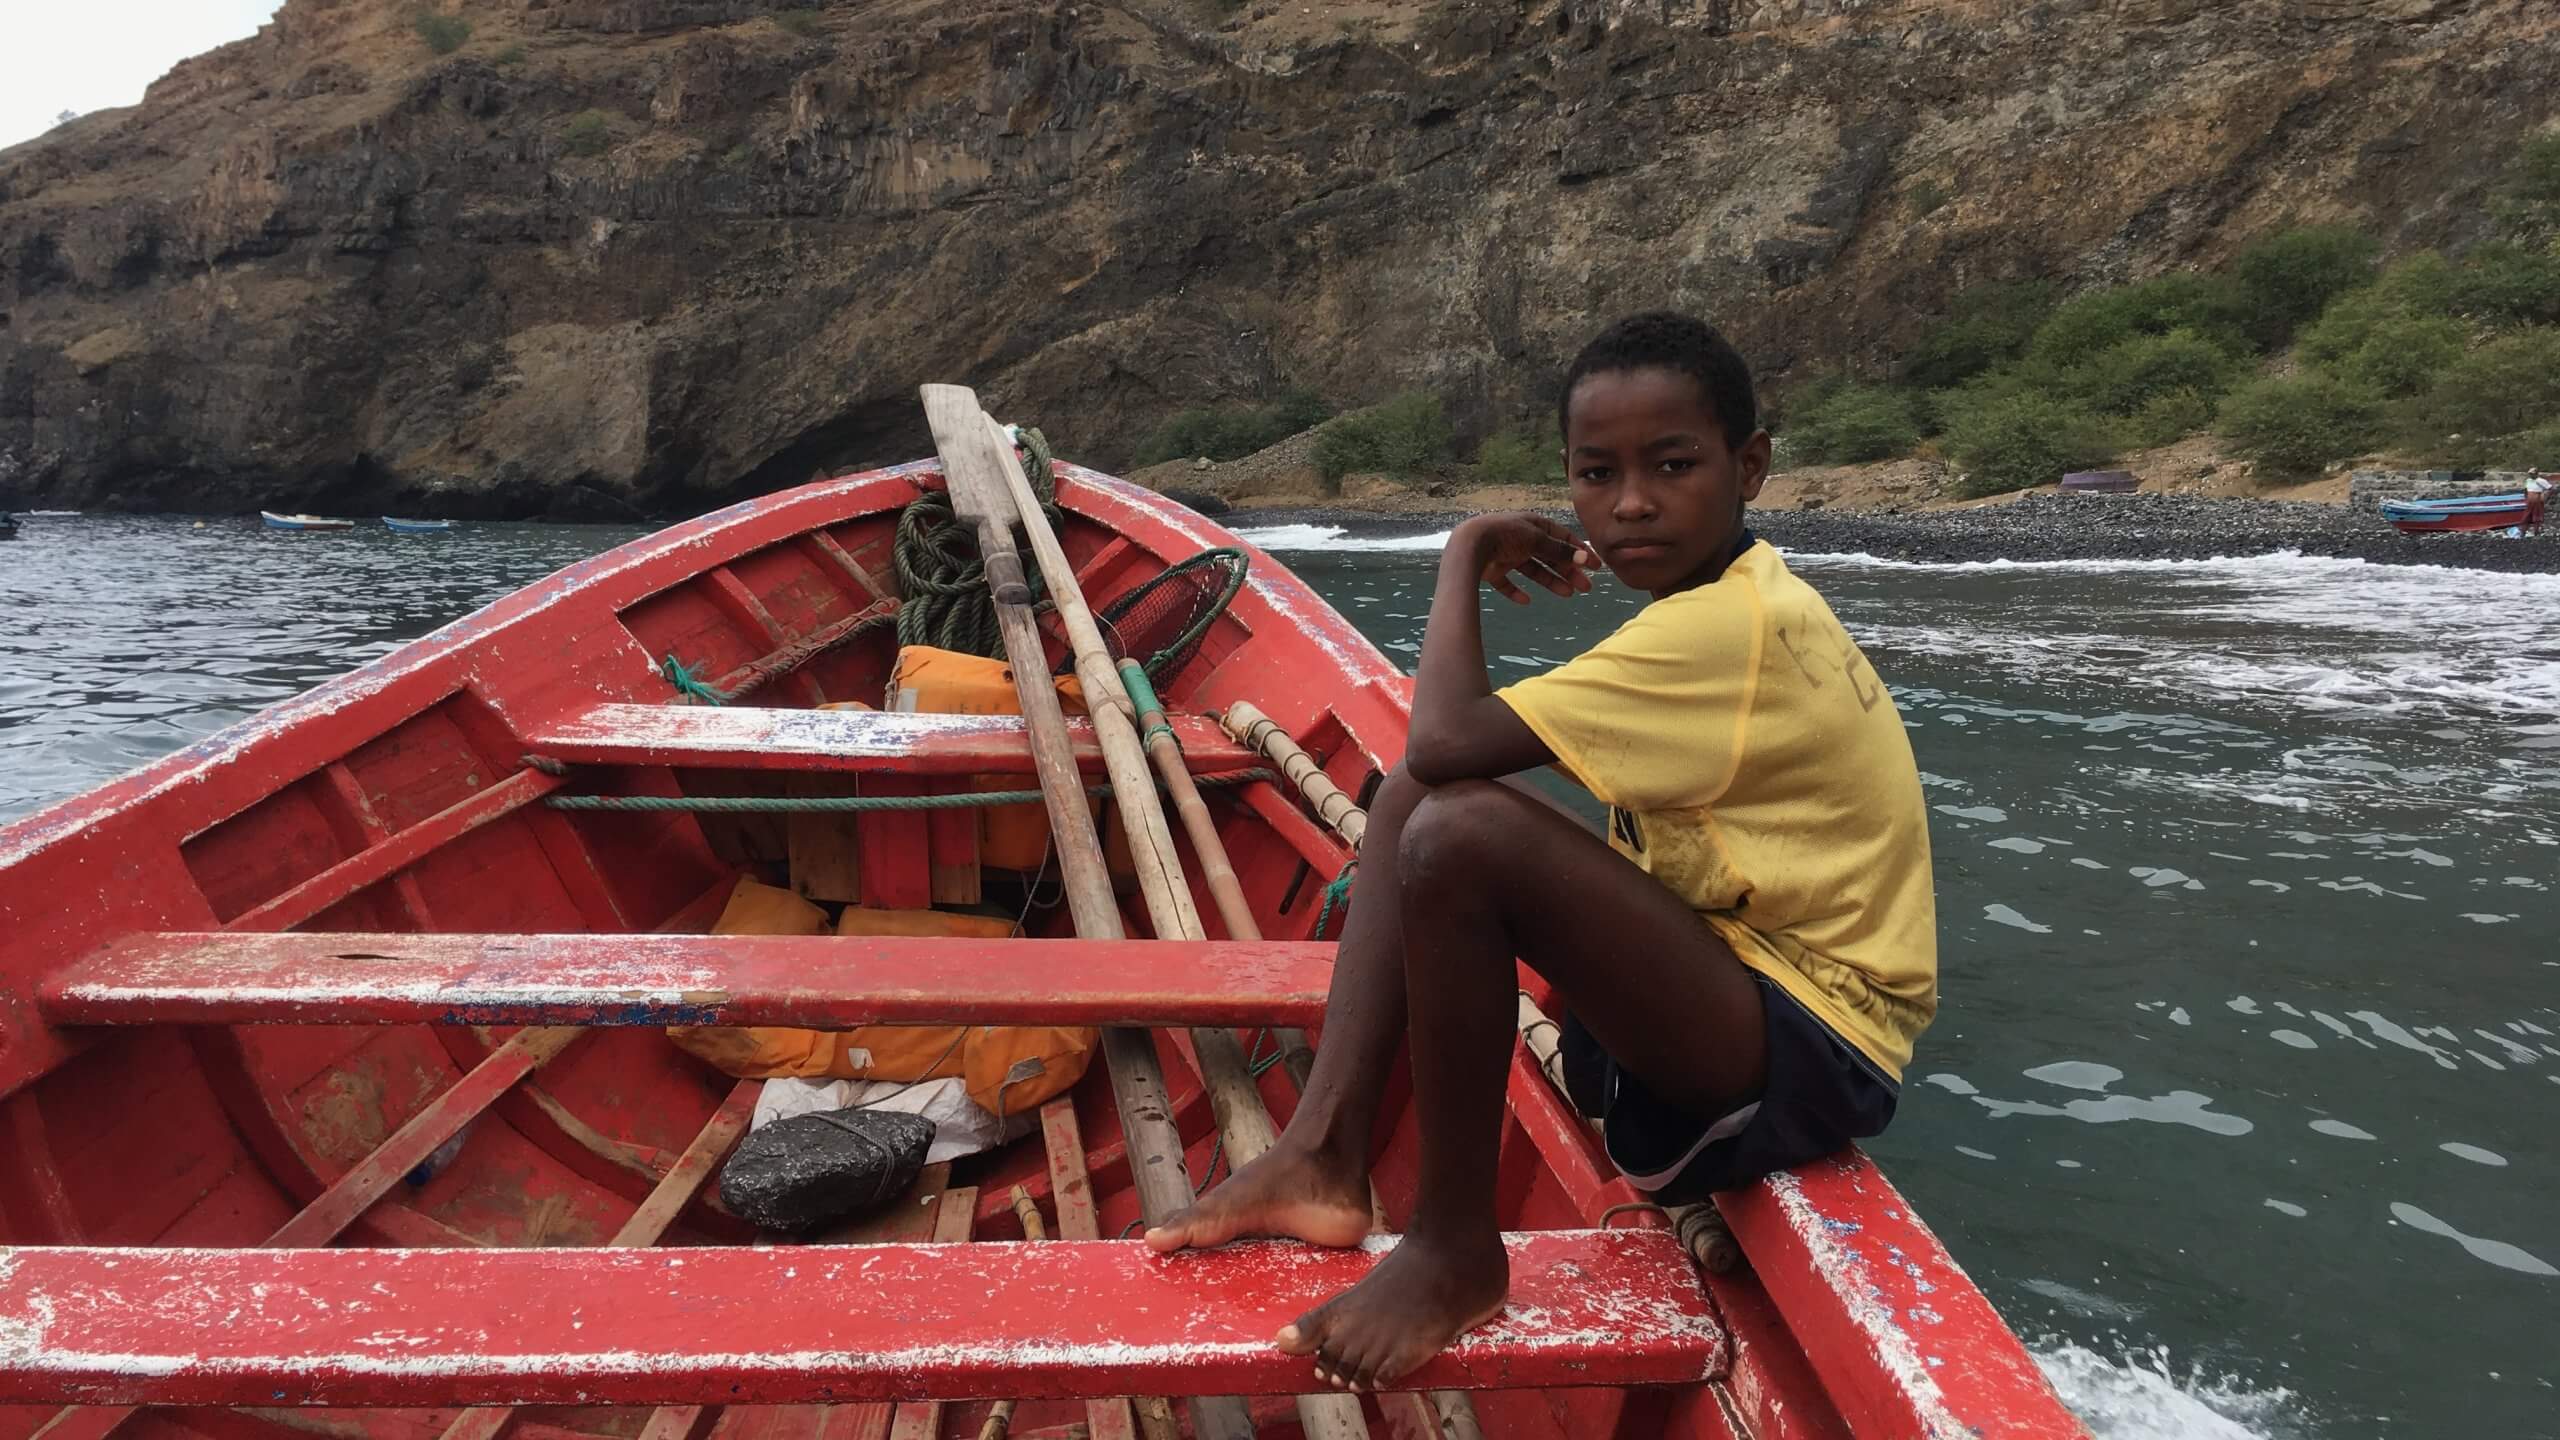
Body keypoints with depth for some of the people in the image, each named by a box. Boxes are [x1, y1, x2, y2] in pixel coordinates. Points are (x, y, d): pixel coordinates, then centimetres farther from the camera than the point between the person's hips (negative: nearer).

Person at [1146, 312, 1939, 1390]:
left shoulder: (1727, 625, -22)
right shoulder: (1740, 598, 9)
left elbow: (1445, 737, -27)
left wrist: (1466, 556, -13)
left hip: (1808, 1055, -10)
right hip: (1733, 980, 10)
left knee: (1460, 830, -31)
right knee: (1413, 797, 5)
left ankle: (1456, 1249, -11)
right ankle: (1324, 1155, -2)